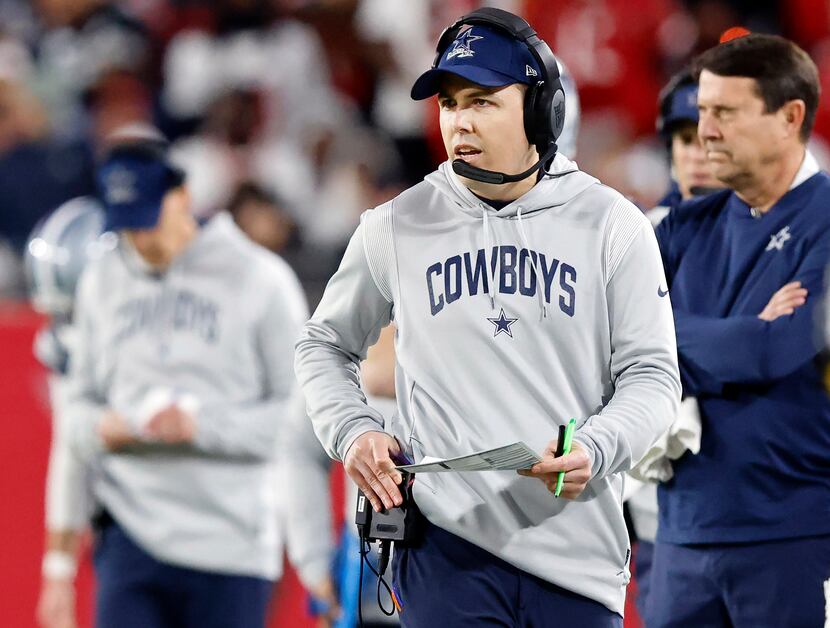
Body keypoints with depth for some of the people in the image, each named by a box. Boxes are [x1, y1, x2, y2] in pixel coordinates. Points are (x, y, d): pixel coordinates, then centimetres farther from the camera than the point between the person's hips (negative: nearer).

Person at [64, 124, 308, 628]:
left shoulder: (259, 278, -2)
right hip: (131, 533, 3)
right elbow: (83, 396, 20)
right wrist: (100, 428, -4)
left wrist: (203, 426, -16)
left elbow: (299, 408, -4)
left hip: (232, 543, -3)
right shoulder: (102, 282, 12)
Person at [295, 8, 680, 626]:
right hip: (445, 546, 0)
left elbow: (650, 373, 3)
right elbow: (324, 345, 21)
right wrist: (353, 431, 2)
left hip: (578, 554, 0)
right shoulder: (397, 227, 7)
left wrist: (595, 449, -17)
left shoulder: (610, 223, 3)